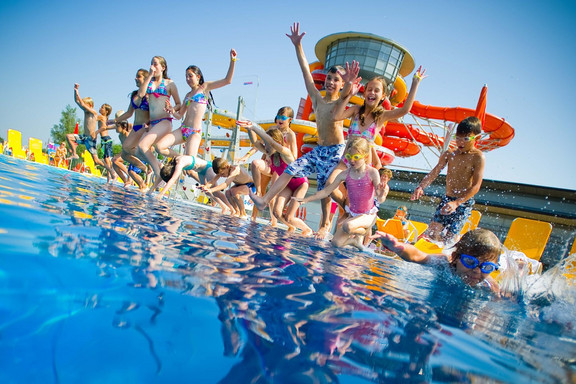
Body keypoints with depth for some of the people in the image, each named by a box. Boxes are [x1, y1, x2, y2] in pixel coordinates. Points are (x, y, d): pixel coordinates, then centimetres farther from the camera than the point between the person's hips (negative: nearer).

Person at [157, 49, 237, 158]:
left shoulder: (204, 87, 7)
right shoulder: (188, 95, 22)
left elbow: (227, 80, -3)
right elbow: (179, 115, 22)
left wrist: (232, 61, -11)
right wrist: (172, 111, 0)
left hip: (195, 132, -6)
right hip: (182, 129, 6)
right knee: (159, 146, -11)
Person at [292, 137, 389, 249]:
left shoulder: (372, 173, -14)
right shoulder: (345, 174, -5)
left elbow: (380, 200, -13)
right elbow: (326, 191, 2)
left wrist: (381, 196, -38)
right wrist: (306, 199, -2)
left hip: (368, 215, -4)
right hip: (353, 214, 4)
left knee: (348, 226, -34)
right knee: (336, 242, -10)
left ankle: (362, 233, 2)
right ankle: (355, 240, 22)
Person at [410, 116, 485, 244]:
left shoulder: (478, 157, -9)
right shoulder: (449, 154, 6)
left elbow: (476, 186, -16)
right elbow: (434, 172, 0)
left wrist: (456, 203, -27)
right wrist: (421, 187, -19)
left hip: (464, 202, -4)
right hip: (447, 199, 4)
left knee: (448, 236, -8)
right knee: (433, 232, -2)